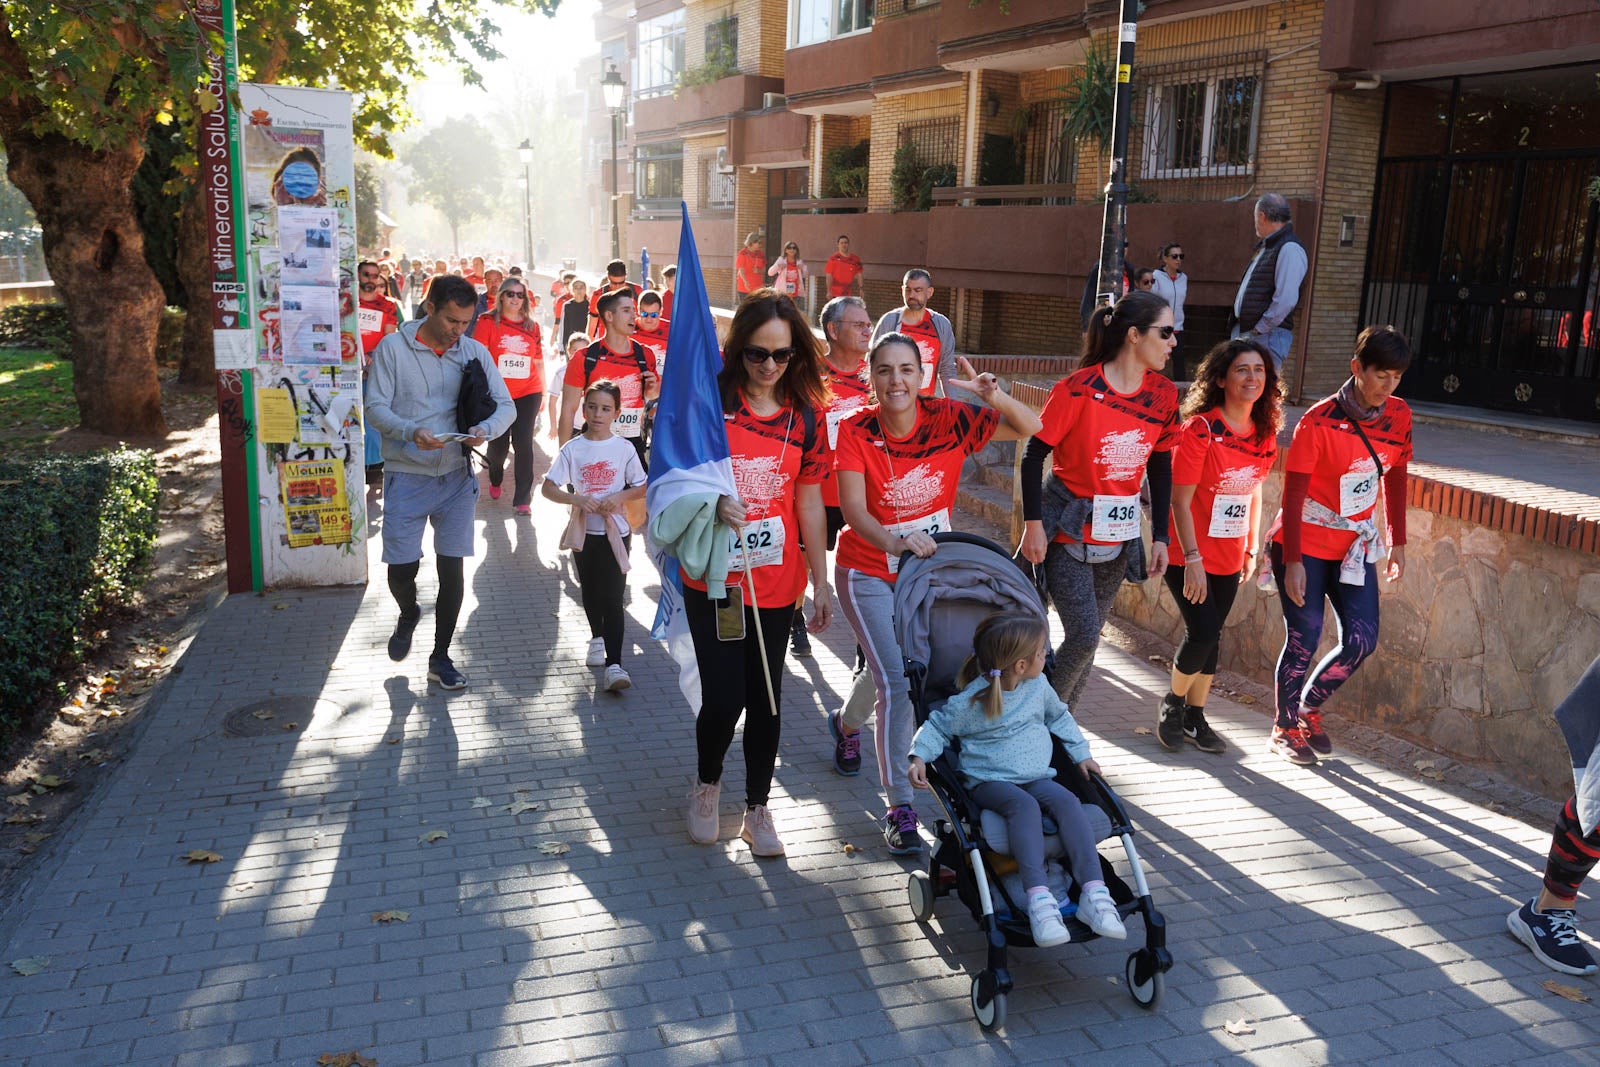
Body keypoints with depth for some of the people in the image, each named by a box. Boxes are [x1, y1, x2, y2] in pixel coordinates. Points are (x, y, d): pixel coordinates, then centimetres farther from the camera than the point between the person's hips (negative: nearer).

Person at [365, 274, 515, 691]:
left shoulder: (474, 352, 2)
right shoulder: (393, 347, -6)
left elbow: (506, 405, 1)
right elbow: (375, 407, -9)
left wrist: (486, 429, -21)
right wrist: (411, 432, -28)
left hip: (456, 477, 2)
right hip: (406, 477, -2)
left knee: (452, 569, 4)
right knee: (401, 569, -1)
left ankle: (440, 657, 20)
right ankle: (408, 614, 36)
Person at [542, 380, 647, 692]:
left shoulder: (624, 449, -3)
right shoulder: (573, 449, -3)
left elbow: (642, 488, 3)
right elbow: (548, 488, -5)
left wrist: (620, 496, -16)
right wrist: (576, 499, -21)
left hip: (616, 530, -2)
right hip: (584, 530, 2)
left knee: (613, 596, -9)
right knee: (590, 591, 17)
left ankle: (614, 663, -12)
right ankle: (597, 637, 42)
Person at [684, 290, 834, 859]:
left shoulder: (806, 415, 1)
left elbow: (809, 500, 6)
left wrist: (821, 582, 6)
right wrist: (713, 500, -23)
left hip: (775, 581, 2)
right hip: (712, 577, -2)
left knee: (765, 696, 10)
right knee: (725, 697, -4)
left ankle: (757, 809, 28)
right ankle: (706, 781, 29)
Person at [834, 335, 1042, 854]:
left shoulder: (948, 419, -14)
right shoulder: (857, 430, -18)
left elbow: (1031, 428, -13)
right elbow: (853, 510, -27)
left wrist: (995, 396, -34)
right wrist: (894, 543, -47)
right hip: (868, 573, -3)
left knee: (908, 672, 18)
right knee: (898, 681, -13)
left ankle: (847, 722, 52)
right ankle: (899, 807, -1)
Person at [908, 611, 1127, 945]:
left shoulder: (1039, 686, 8)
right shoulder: (970, 702, -10)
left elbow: (1059, 716, 27)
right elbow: (938, 727, 2)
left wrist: (1081, 753, 23)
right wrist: (919, 757, -14)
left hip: (1037, 777, 5)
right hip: (989, 782, -5)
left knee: (1067, 801, -27)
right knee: (1024, 805, -37)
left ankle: (1094, 893, -32)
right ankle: (1039, 898, -46)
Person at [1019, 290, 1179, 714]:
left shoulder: (1164, 394, 0)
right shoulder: (1079, 388, -16)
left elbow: (1160, 470, 8)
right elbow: (1034, 456, -11)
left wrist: (1160, 537, 6)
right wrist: (1033, 524, -14)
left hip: (1119, 535, 6)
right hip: (1068, 531, -5)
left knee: (1087, 638, 10)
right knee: (1084, 636, -12)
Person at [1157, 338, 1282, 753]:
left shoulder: (1264, 434, 2)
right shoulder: (1201, 430, -17)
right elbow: (1180, 500, -17)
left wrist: (1251, 548, 13)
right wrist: (1191, 559, -20)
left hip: (1229, 557, 6)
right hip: (1190, 555, -6)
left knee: (1211, 637, 11)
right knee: (1203, 631, -11)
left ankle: (1194, 715, 27)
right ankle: (1173, 702, 15)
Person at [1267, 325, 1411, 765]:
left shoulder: (1398, 415, -1)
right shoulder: (1319, 421, -18)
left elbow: (1395, 477, 12)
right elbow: (1293, 495, -16)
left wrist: (1398, 541, 12)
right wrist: (1292, 562, -18)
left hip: (1355, 544, 5)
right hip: (1305, 545, -5)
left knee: (1362, 640, 0)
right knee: (1304, 639, -2)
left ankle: (1309, 708, 25)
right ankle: (1285, 728, 18)